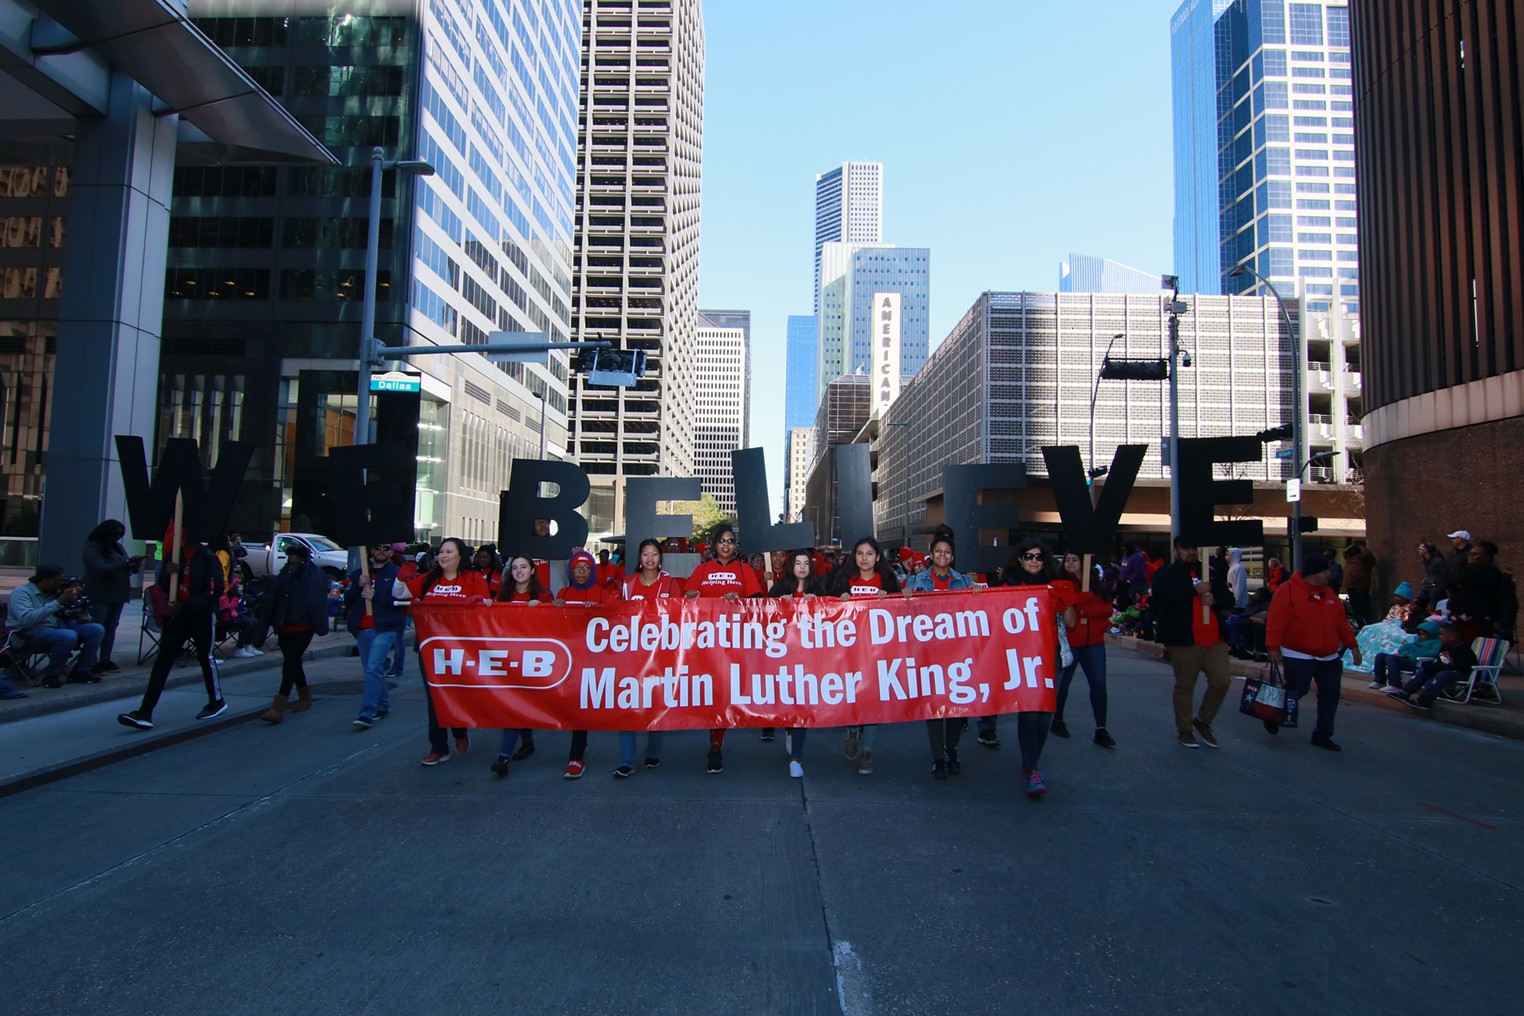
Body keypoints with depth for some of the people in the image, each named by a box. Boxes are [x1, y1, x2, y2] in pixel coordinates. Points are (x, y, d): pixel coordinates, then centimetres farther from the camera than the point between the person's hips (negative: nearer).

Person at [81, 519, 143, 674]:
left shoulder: (117, 546, 14)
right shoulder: (92, 548, -7)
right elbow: (101, 569, -20)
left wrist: (134, 567, -3)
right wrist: (127, 562, -25)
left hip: (117, 595, 7)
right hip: (99, 596, -7)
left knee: (111, 628, 5)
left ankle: (105, 660, 9)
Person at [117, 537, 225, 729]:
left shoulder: (208, 558, -10)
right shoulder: (174, 555, 7)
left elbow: (213, 591, -16)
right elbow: (163, 587, 9)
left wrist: (184, 606, -22)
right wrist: (167, 573, -12)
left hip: (201, 616, -5)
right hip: (176, 615, 5)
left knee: (206, 659, 10)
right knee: (162, 661, -3)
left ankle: (216, 702, 29)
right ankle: (145, 712, -5)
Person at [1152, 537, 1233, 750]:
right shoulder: (1167, 573, 1)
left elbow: (1225, 595, 19)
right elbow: (1162, 594, -18)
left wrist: (1214, 599, -5)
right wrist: (1195, 590, -19)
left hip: (1215, 639, 5)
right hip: (1184, 641, -5)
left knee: (1222, 681, 1)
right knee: (1185, 686, 2)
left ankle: (1202, 721, 22)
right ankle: (1184, 730, 16)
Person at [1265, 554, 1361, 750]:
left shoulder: (1328, 593, 12)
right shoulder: (1288, 591, -11)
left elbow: (1341, 622, 19)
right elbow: (1276, 622, -18)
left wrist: (1352, 645, 17)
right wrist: (1274, 647, -24)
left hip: (1329, 658, 7)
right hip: (1298, 657, -7)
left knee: (1330, 696, 5)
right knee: (1296, 690, -6)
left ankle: (1322, 735, 18)